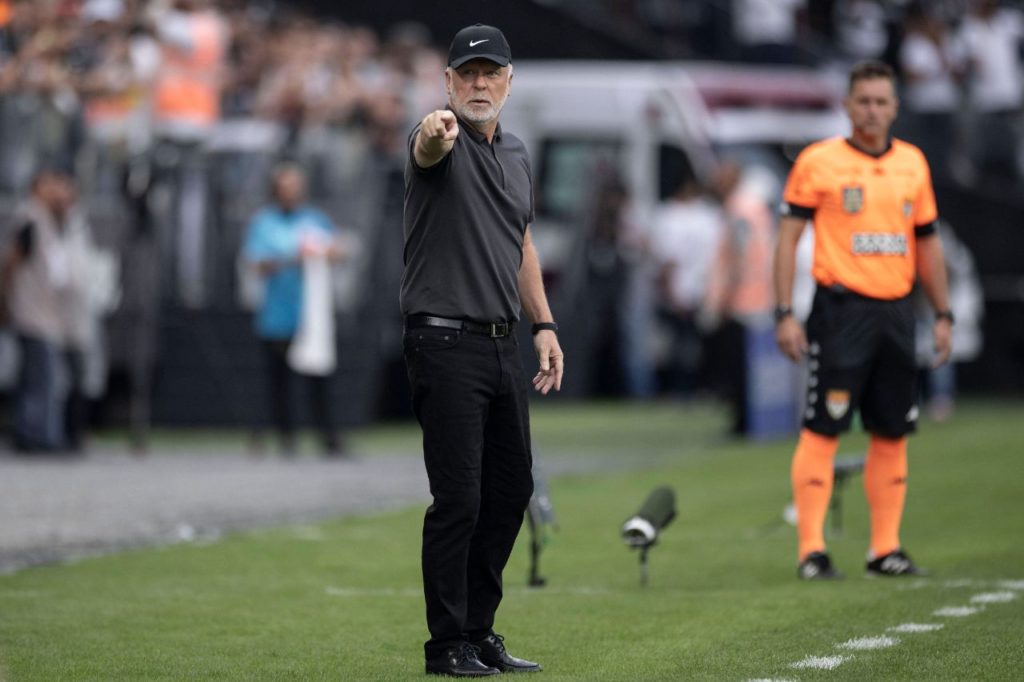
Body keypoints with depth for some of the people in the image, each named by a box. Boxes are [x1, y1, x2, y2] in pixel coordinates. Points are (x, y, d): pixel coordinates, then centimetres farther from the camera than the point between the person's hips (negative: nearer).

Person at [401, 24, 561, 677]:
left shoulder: (516, 155, 14)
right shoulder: (442, 142, -10)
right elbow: (428, 148, -35)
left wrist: (544, 325, 14)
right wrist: (435, 131, -60)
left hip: (503, 347, 8)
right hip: (446, 343, -8)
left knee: (510, 491, 11)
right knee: (458, 498, -8)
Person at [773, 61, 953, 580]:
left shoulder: (913, 163, 13)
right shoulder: (818, 162, -2)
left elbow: (927, 242, 19)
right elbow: (788, 238, -3)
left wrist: (943, 314, 14)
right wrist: (785, 314, -10)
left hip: (896, 312, 5)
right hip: (841, 310, -5)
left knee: (893, 433, 6)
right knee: (822, 430, -8)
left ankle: (885, 548, 13)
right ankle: (811, 551, -7)